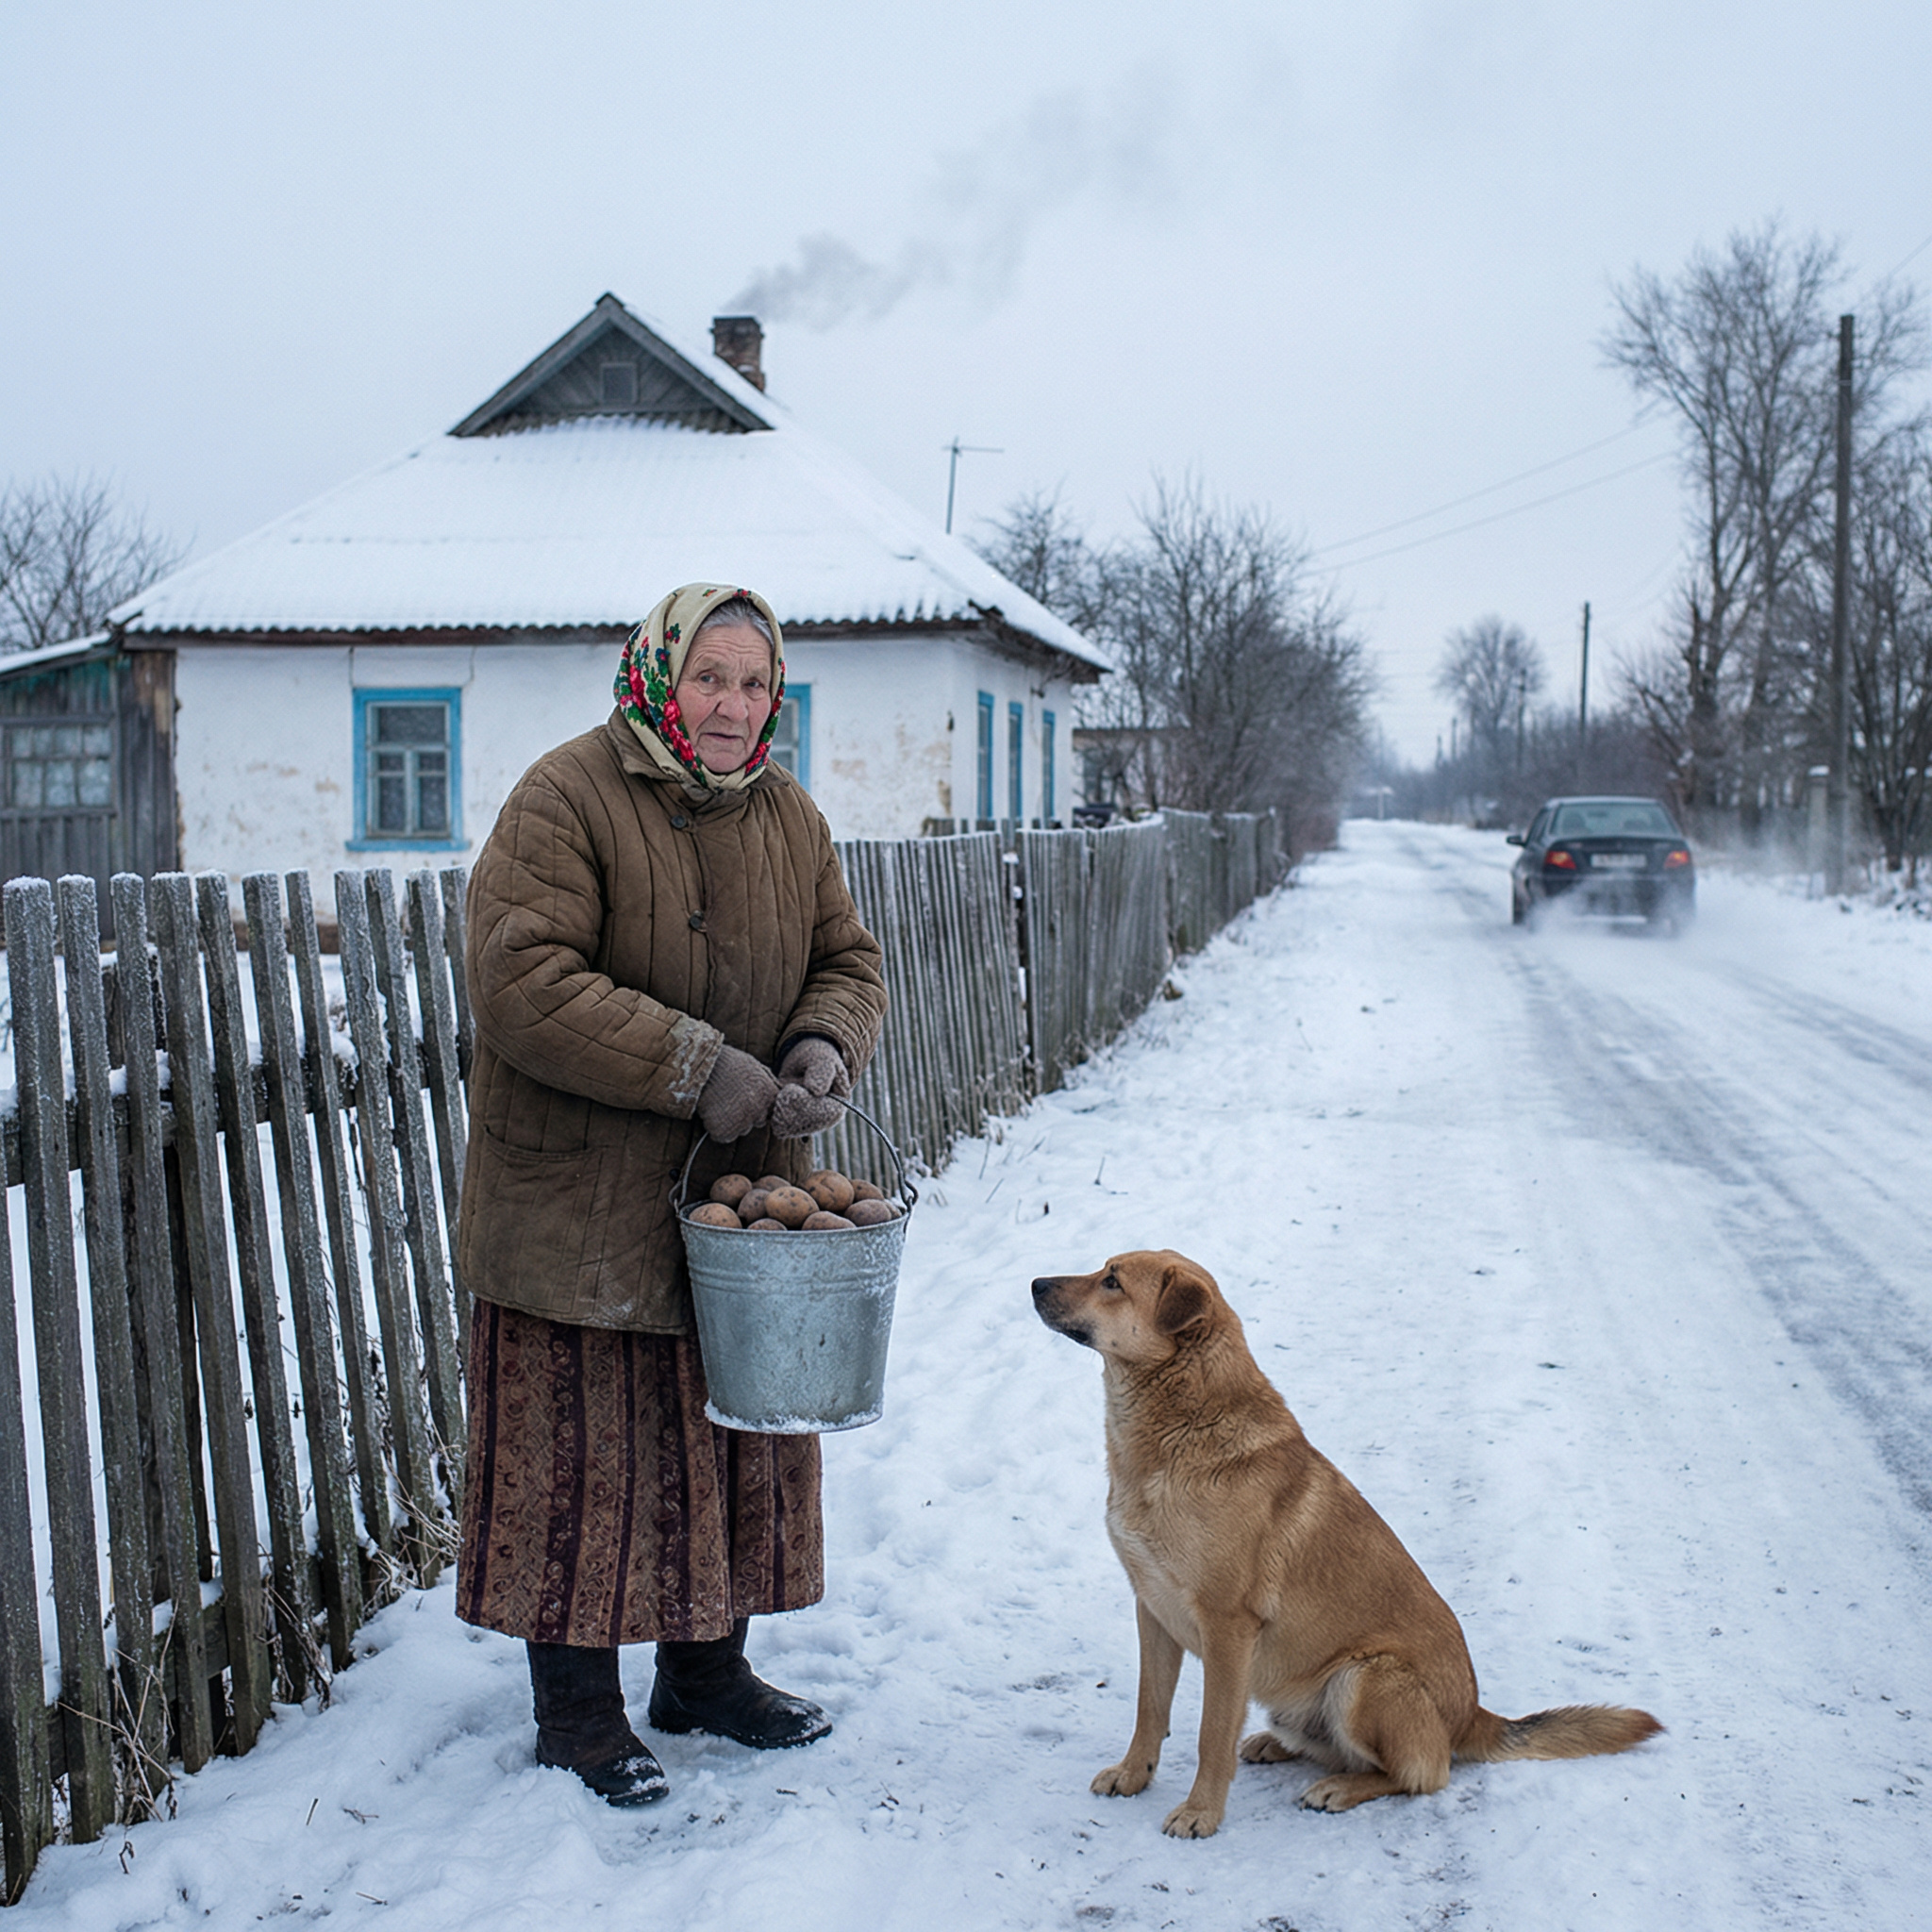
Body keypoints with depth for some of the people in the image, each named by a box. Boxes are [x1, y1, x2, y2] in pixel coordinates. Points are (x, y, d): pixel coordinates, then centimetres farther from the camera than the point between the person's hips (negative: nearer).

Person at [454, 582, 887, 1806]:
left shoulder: (789, 819, 9)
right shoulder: (566, 800, -13)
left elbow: (849, 960, 15)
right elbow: (521, 982, -21)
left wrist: (826, 1047, -9)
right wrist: (694, 1067, -24)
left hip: (744, 1197, 6)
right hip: (582, 1208, -6)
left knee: (742, 1439, 15)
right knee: (585, 1453, 1)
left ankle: (709, 1670, 33)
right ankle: (577, 1706, 18)